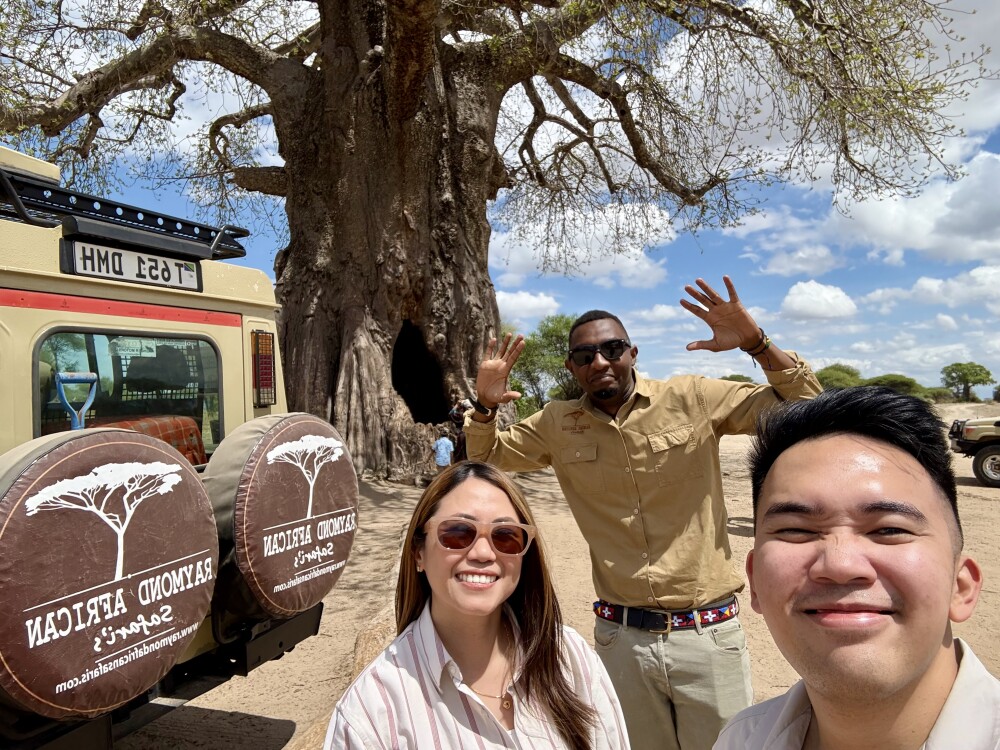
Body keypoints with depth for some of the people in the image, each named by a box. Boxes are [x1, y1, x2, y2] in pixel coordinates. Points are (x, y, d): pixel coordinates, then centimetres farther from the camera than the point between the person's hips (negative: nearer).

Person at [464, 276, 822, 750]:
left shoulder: (693, 399, -7)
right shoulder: (557, 425, 1)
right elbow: (485, 457, 12)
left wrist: (755, 343, -21)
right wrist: (485, 406, -8)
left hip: (707, 634, -2)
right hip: (620, 637, 2)